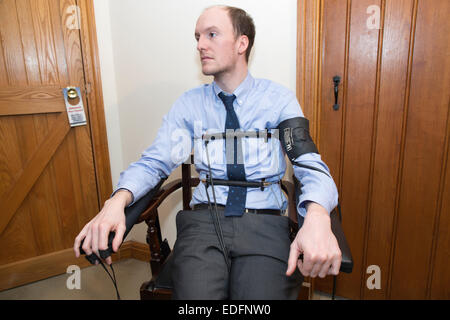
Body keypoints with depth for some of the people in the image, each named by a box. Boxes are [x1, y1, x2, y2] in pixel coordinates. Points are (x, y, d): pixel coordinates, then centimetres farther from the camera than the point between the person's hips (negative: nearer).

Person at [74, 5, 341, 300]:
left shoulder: (279, 98, 4)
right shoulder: (190, 104, 9)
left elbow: (310, 164, -6)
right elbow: (154, 161, 4)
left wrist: (317, 216, -28)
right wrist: (118, 200, -17)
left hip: (264, 222, 0)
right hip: (204, 218, 1)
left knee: (263, 291, -26)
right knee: (195, 292, -24)